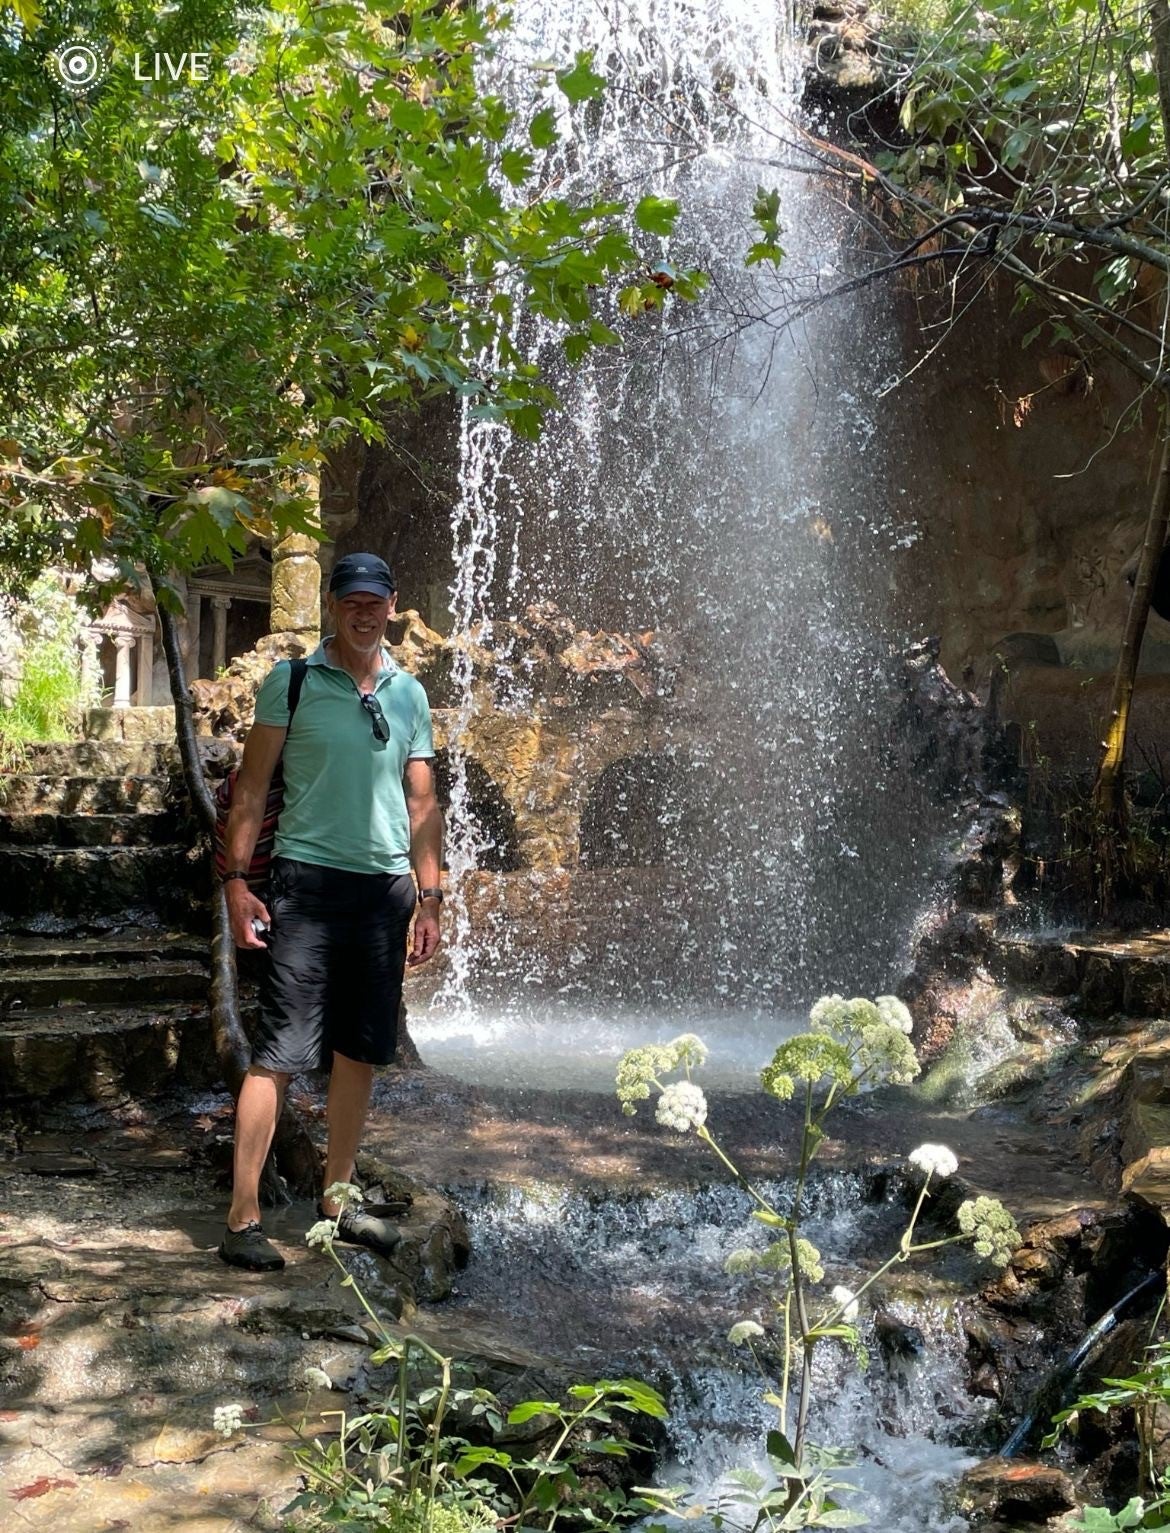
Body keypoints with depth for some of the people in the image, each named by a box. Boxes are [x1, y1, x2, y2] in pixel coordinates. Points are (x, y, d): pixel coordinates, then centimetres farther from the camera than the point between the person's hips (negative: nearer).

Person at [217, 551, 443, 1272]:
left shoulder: (410, 694, 13)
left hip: (386, 888, 5)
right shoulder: (291, 683, 1)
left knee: (360, 1052, 10)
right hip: (309, 881, -4)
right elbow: (252, 787, 0)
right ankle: (243, 1217, -1)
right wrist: (236, 878, -9)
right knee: (279, 1052, -7)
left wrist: (430, 899, 11)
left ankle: (337, 1199, 22)